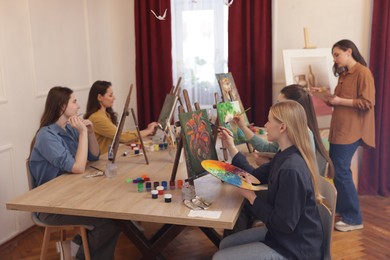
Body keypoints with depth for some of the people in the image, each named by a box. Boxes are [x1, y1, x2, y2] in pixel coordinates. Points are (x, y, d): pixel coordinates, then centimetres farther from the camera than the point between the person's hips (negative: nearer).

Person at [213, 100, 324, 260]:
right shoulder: (284, 157, 1)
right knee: (225, 244, 16)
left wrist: (251, 197, -18)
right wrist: (231, 147, 10)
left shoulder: (291, 169, -31)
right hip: (284, 236, 9)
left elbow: (284, 224, -26)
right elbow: (255, 176, 12)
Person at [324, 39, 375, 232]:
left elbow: (367, 103, -18)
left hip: (351, 130, -9)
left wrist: (339, 101, -17)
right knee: (333, 169, 12)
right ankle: (338, 207, 27)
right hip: (339, 128, 9)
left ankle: (354, 218, 3)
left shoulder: (363, 72, -10)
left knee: (341, 171, -8)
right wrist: (331, 99, 6)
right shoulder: (344, 74, 17)